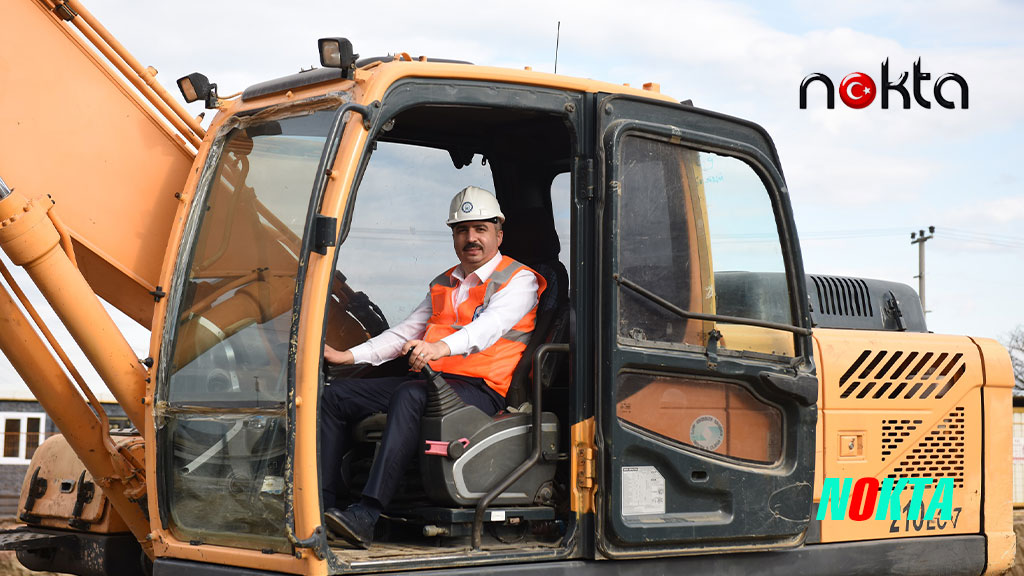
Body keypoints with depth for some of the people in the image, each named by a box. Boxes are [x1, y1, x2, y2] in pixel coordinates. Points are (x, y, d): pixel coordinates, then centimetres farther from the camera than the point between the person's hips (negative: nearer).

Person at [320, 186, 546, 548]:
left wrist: (441, 348, -38)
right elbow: (406, 332, 27)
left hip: (479, 389, -8)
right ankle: (323, 504, -14)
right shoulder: (443, 284, 26)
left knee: (410, 394, -38)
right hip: (427, 379, 8)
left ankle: (366, 516, -48)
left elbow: (490, 326, -19)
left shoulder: (519, 280, 2)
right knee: (334, 397, -7)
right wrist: (347, 356, 13)